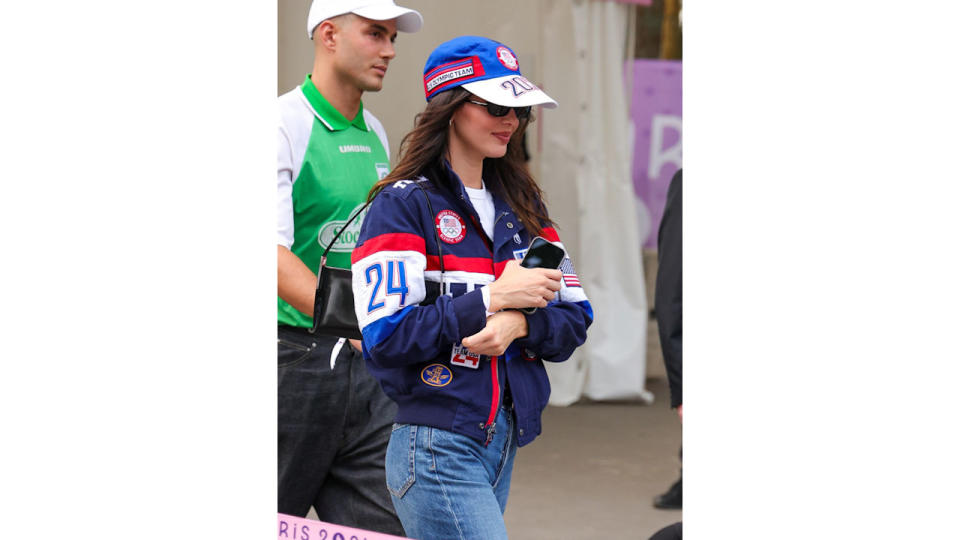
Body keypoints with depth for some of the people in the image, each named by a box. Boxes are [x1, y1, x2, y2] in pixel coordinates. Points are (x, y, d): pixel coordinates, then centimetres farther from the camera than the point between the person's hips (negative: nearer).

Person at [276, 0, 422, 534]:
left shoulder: (375, 134, 14)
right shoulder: (283, 125, -11)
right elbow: (273, 253, -23)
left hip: (367, 369, 7)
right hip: (294, 357, -7)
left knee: (386, 524, -1)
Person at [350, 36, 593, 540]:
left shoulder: (522, 205, 15)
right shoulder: (403, 204, -6)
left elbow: (574, 321, 10)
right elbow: (385, 337, -16)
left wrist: (519, 324, -11)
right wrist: (492, 299, -15)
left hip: (505, 439, 7)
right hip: (436, 446, -7)